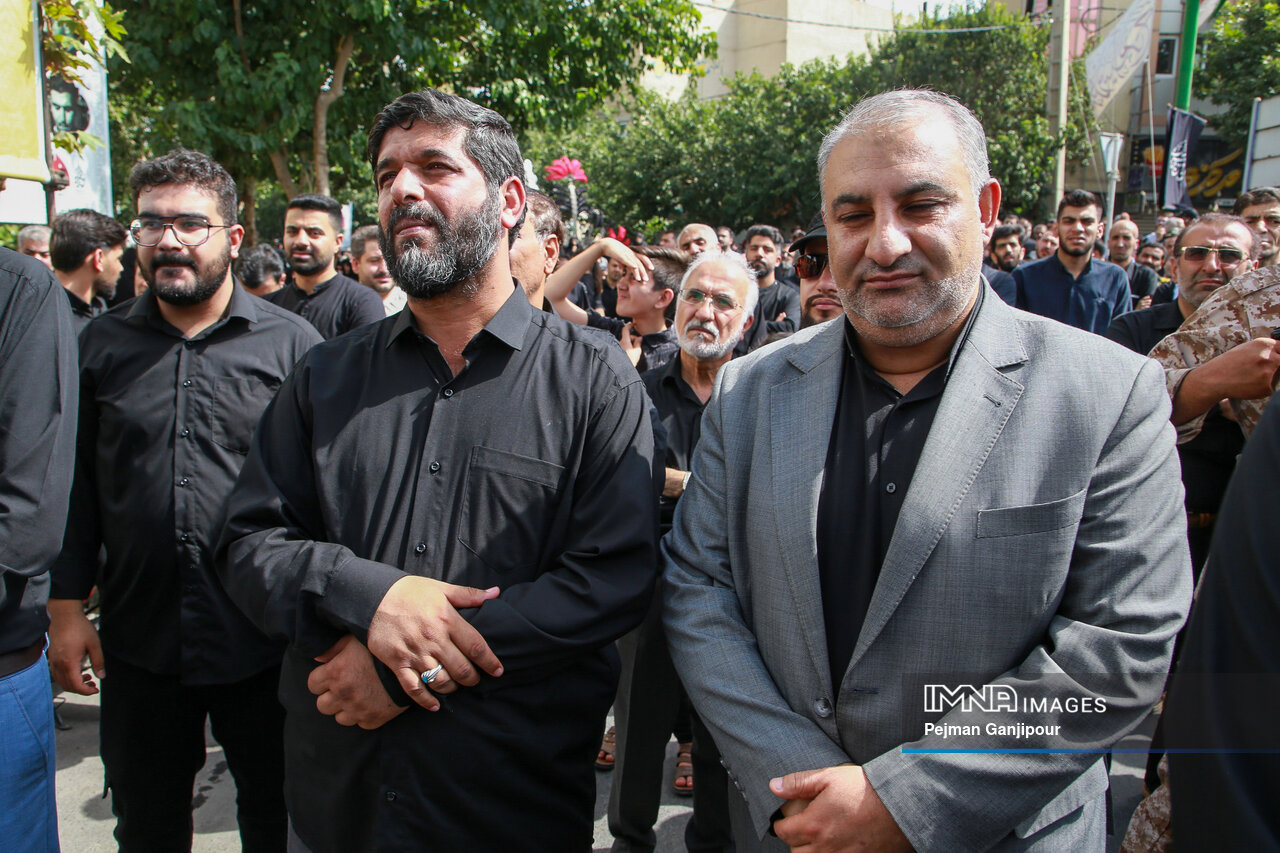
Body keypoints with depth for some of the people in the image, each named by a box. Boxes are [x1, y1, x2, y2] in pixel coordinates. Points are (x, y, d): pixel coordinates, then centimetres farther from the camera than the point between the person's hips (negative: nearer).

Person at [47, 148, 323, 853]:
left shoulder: (291, 343, -4)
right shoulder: (102, 344, 5)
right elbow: (75, 482, 7)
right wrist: (66, 607, 3)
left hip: (262, 639, -2)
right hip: (139, 639, 3)